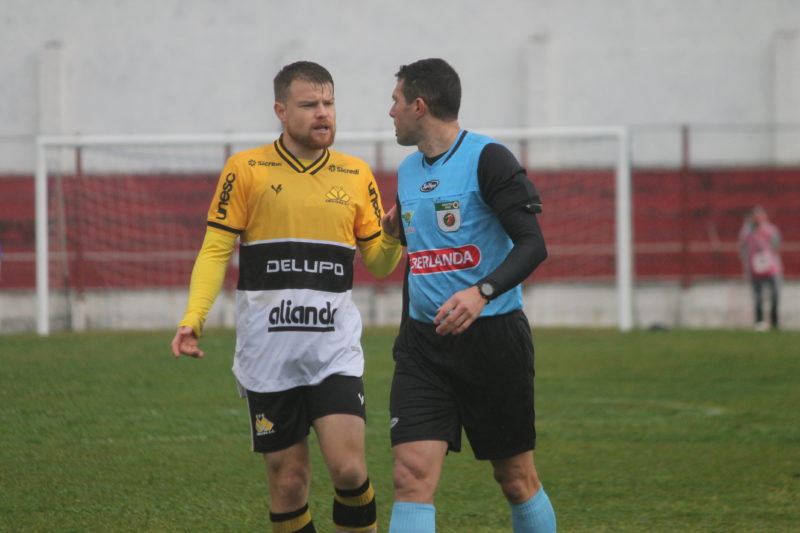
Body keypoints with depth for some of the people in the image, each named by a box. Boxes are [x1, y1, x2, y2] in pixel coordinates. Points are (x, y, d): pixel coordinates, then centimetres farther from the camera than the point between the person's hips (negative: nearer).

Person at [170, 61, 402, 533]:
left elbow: (378, 263, 13)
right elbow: (215, 250, 1)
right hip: (268, 355, -1)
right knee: (289, 482, 2)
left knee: (348, 468, -14)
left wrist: (395, 237, -9)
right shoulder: (246, 170, 2)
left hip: (335, 350, 1)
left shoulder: (357, 175, 9)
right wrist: (194, 318, -12)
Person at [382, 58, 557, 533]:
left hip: (492, 334, -5)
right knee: (412, 476, -10)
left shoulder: (488, 159, -10)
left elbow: (533, 245, -18)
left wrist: (482, 293, -30)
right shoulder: (408, 172, 13)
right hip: (422, 342, 5)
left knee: (517, 479, 7)